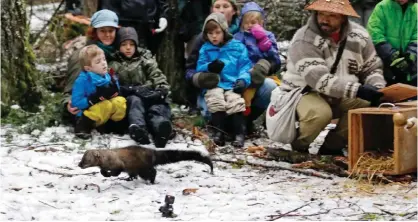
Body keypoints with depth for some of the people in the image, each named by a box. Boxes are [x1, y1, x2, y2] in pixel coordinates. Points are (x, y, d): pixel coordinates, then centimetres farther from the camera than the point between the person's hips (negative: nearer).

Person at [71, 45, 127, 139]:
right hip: (89, 114, -5)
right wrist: (96, 98, -29)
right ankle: (83, 124, -16)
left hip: (106, 116, 5)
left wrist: (114, 92, -15)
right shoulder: (82, 80, -16)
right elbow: (76, 102, -19)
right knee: (106, 105, -31)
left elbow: (116, 94, 9)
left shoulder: (108, 78, 0)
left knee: (121, 101, -17)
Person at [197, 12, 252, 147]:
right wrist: (209, 67, -14)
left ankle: (240, 133, -26)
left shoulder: (237, 47, 11)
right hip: (214, 85, 1)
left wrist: (243, 80, -13)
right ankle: (219, 131, -23)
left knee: (236, 101, -31)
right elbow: (200, 68, 9)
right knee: (215, 100, -32)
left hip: (233, 84, -1)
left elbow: (245, 66, 6)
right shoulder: (205, 49, 15)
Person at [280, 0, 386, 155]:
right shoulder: (304, 40, -22)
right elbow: (319, 80, -33)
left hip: (340, 97, 6)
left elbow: (371, 69, 4)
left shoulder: (359, 35, -5)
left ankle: (333, 145, -3)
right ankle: (299, 145, -5)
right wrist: (357, 89, -42)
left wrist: (378, 91, -18)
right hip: (304, 92, -6)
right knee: (320, 113, -37)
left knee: (367, 103, -21)